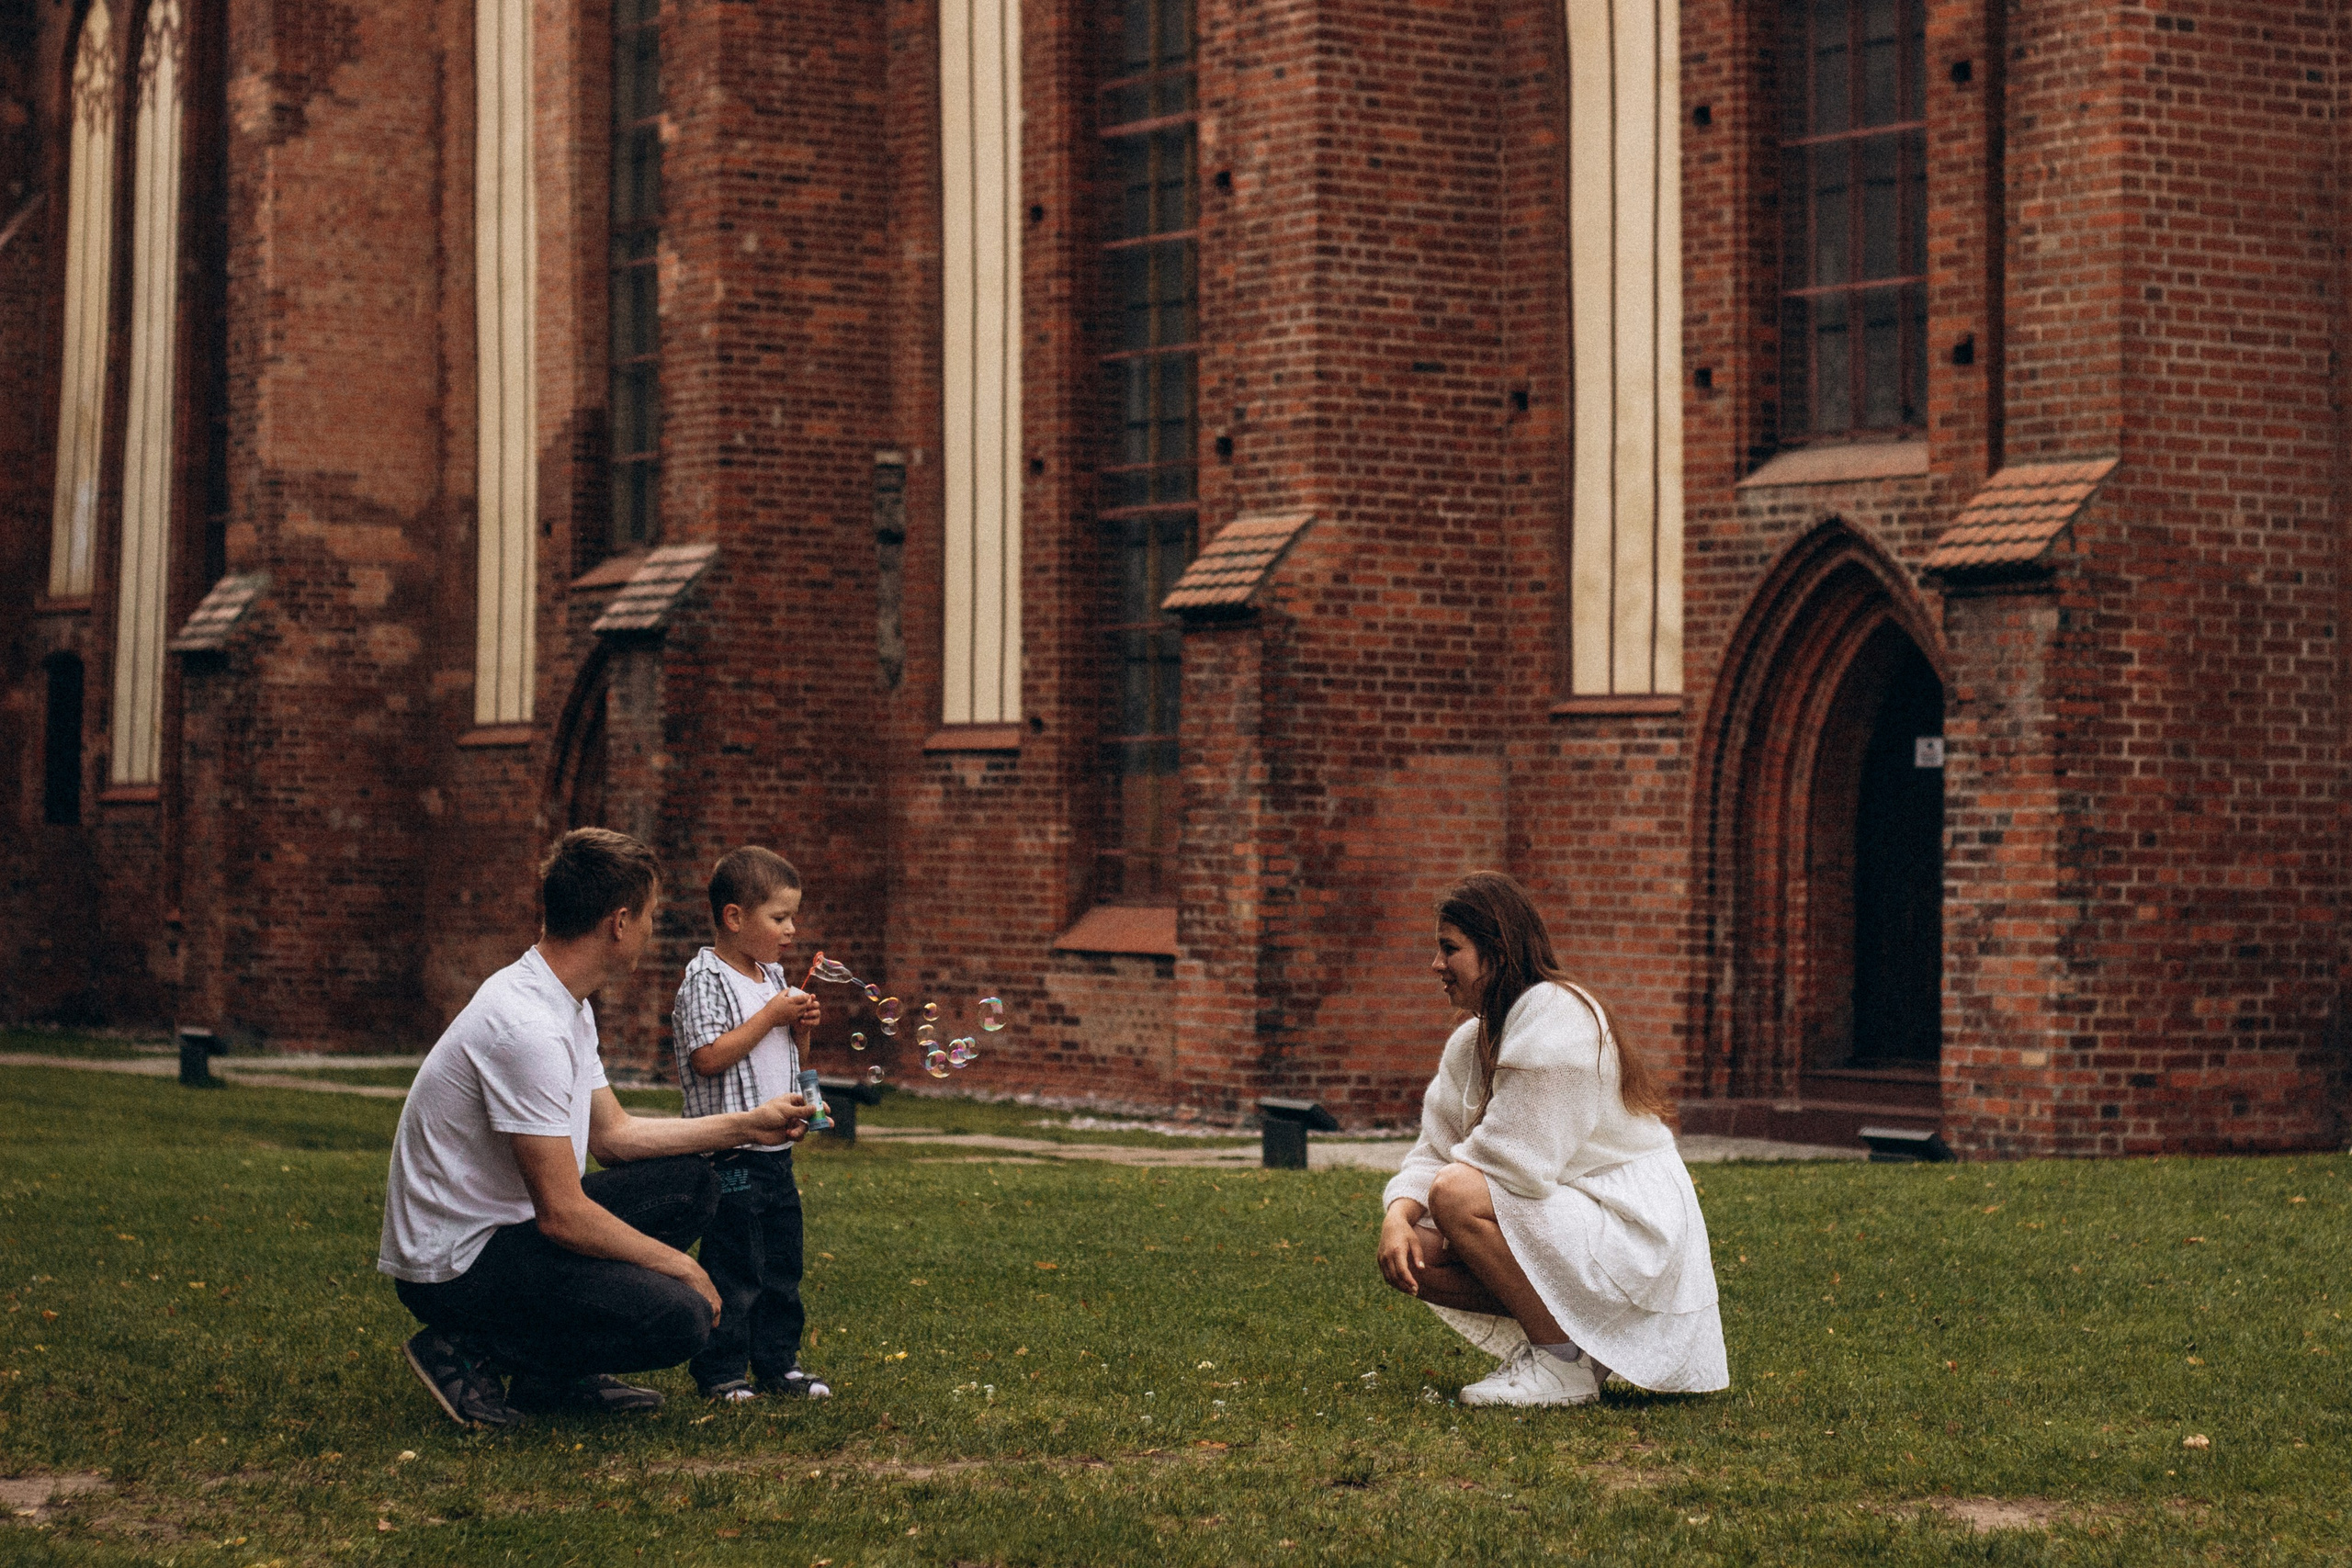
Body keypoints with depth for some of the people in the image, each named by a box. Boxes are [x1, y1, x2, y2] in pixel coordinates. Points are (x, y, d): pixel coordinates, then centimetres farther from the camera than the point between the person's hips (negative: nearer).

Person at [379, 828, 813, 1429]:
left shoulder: (567, 1006, 8)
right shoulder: (528, 1027, -25)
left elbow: (613, 1134, 19)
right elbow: (563, 1215, -24)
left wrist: (747, 1125, 18)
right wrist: (682, 1267, -13)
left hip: (509, 1223, 11)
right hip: (455, 1263, -11)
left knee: (689, 1181, 12)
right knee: (679, 1317, -23)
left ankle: (559, 1374, 10)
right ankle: (469, 1351, -6)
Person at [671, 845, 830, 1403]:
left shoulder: (774, 976, 13)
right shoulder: (706, 979, -13)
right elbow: (710, 1058, -22)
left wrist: (801, 1025, 2)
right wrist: (771, 1016, -19)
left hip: (776, 1147, 8)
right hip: (731, 1153, -8)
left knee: (782, 1262, 13)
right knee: (733, 1268, -4)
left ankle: (779, 1363, 23)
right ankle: (719, 1372, 4)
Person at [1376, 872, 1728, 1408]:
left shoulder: (1555, 1013, -19)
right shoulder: (1470, 1041, 9)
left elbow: (1519, 1160, -25)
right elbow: (1434, 1153, 6)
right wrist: (1398, 1216, -15)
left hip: (1634, 1225, -9)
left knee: (1457, 1195, -27)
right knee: (1412, 1257, -3)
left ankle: (1564, 1364, -15)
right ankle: (1563, 1330, 7)